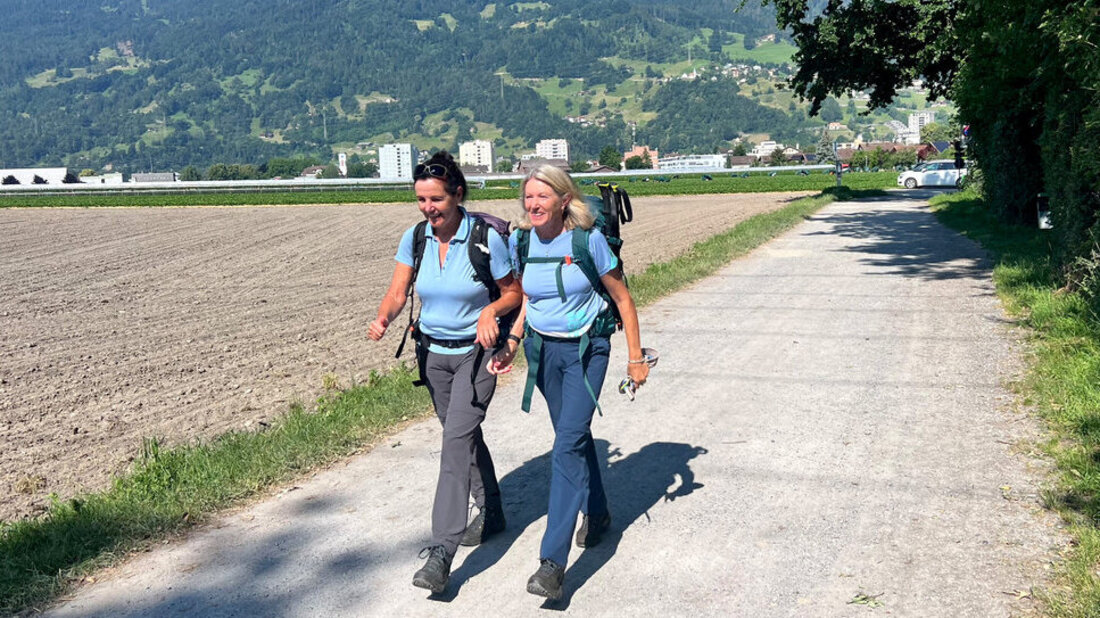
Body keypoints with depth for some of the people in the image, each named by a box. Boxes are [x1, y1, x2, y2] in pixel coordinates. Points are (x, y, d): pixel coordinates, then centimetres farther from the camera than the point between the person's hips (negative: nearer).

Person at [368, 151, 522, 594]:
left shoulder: (486, 238, -16)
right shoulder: (414, 238, -4)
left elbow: (514, 293, -6)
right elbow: (397, 293, -5)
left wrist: (491, 311, -25)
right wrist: (383, 319, -26)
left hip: (476, 352, -5)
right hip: (433, 352, 5)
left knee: (457, 440, -15)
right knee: (464, 435, 18)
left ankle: (442, 550, -14)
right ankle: (491, 514, 38)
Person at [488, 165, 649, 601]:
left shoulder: (588, 241, -15)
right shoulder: (521, 242, -3)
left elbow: (622, 298, -6)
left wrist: (635, 357, -4)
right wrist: (511, 343, 1)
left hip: (586, 349, -5)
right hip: (542, 348, 5)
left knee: (568, 442, -14)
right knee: (574, 434, 17)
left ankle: (553, 561, -15)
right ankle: (596, 512, 42)